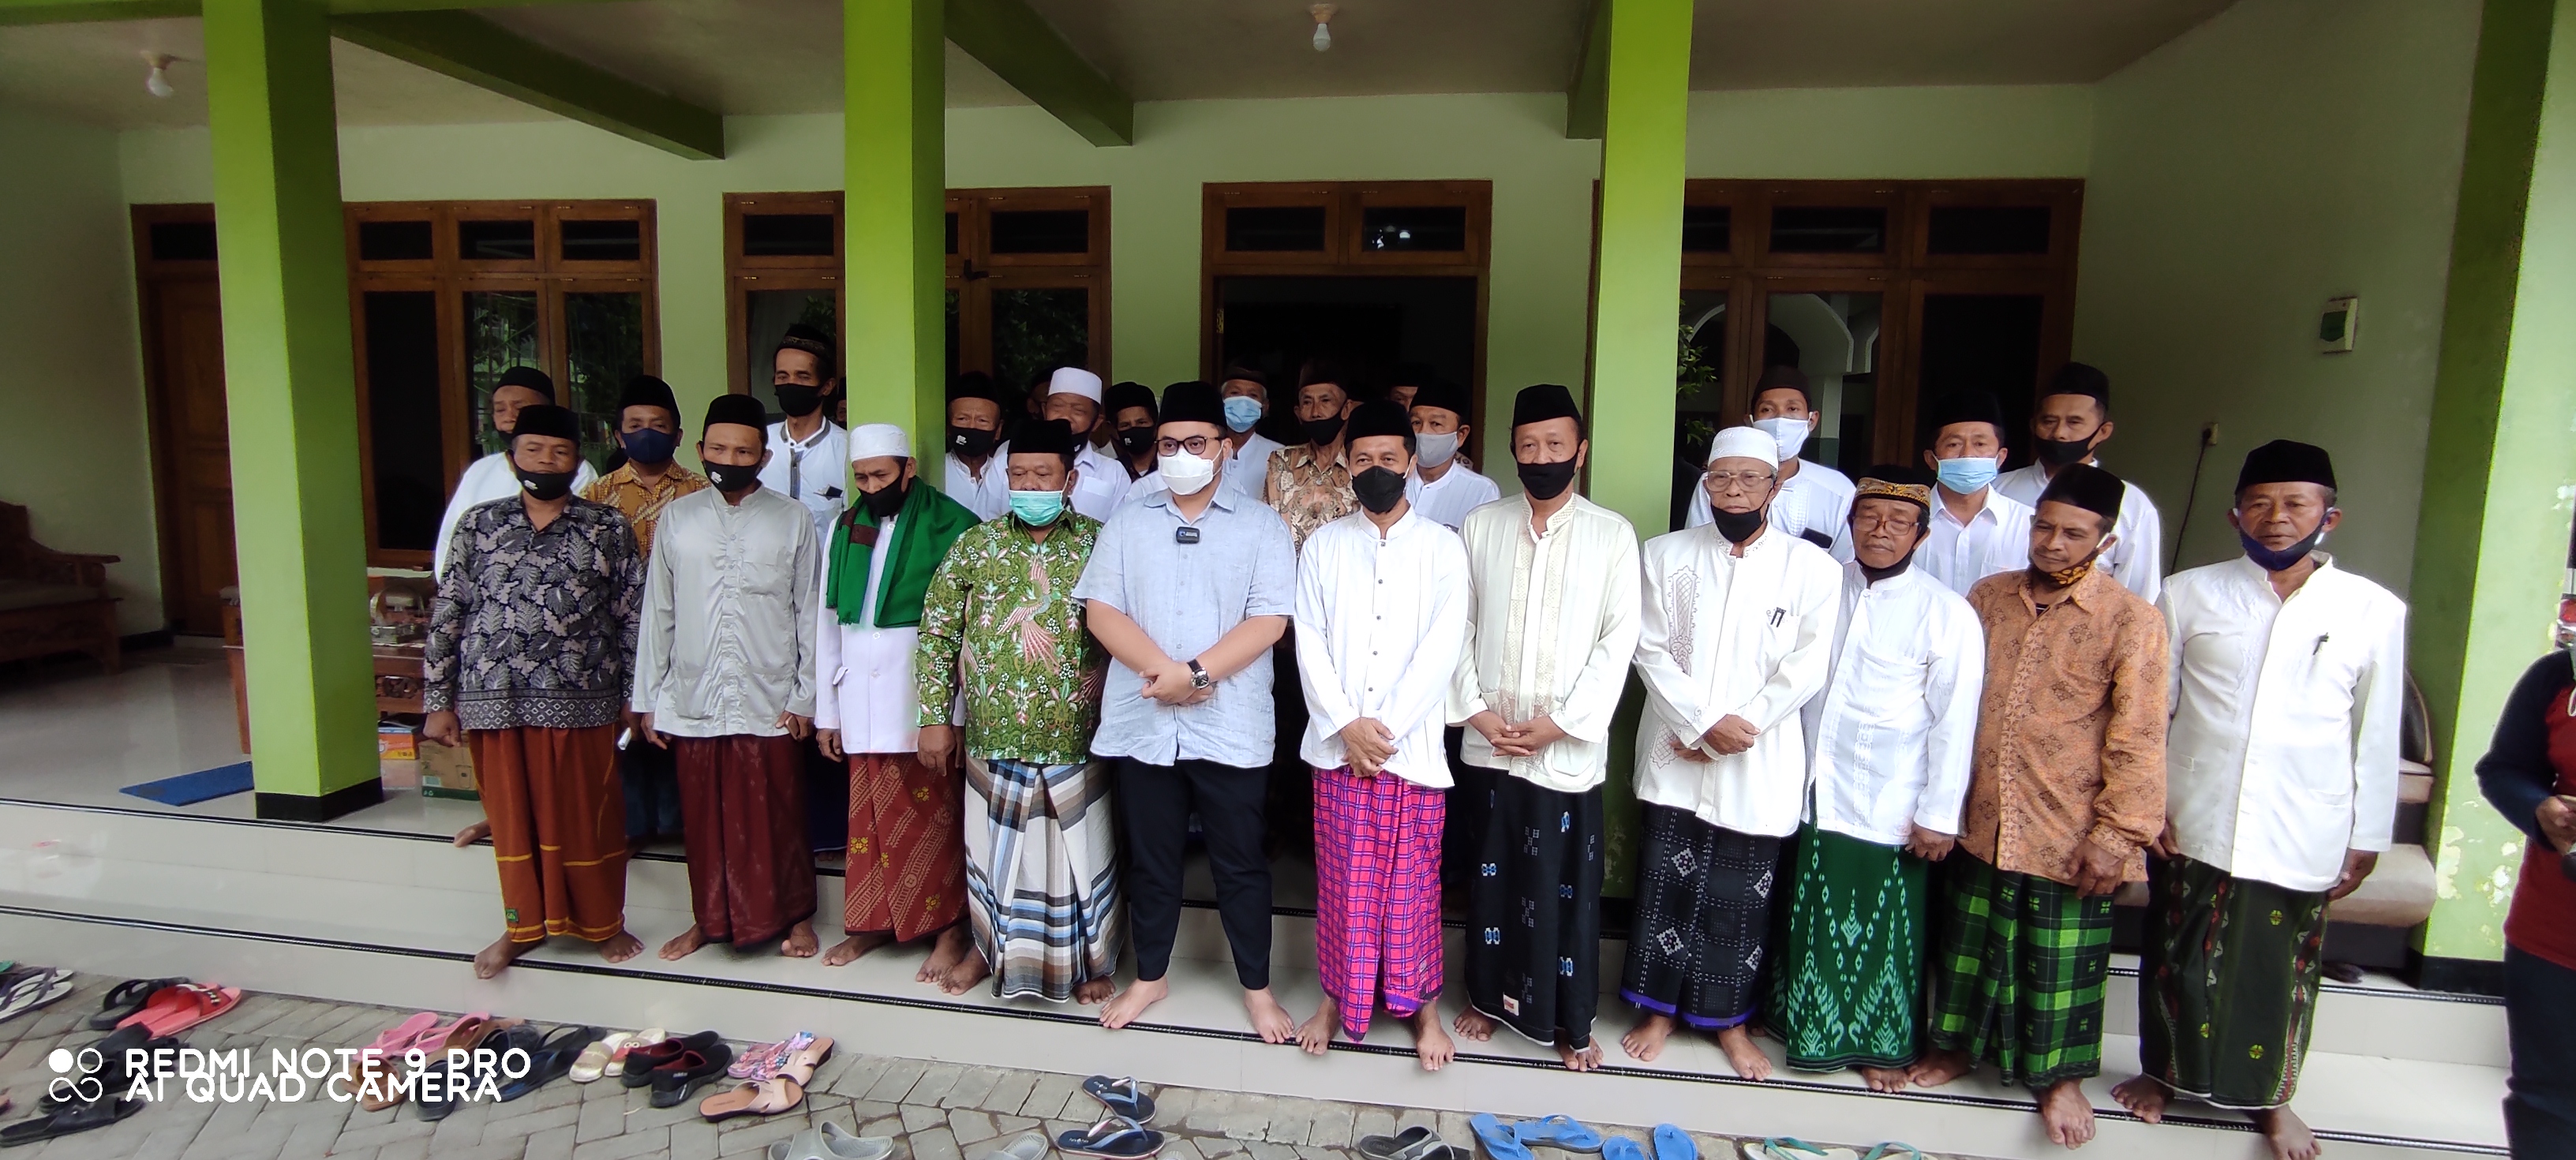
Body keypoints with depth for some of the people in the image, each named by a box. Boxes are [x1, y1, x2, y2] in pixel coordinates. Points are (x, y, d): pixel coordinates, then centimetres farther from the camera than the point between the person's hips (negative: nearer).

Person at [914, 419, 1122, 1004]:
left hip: (1075, 737, -1)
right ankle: (988, 946, 42)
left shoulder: (1098, 545, -4)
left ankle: (1090, 959, 33)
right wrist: (936, 717, 2)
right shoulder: (974, 545, -1)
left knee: (1078, 852, 11)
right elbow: (937, 631, 4)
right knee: (994, 847, 18)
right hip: (993, 735, 2)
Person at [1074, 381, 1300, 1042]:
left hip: (1231, 727, -2)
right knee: (1150, 859, 15)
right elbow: (1099, 609, -1)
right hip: (1142, 723, 2)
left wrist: (1196, 672, -18)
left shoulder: (1261, 527, 1)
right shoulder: (1127, 523, 8)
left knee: (1240, 863, 9)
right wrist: (1161, 669, -15)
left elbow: (1268, 621, -9)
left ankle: (1257, 986, 27)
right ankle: (1150, 977, 34)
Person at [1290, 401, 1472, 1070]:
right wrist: (1347, 725, -12)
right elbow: (1309, 642, -1)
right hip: (1337, 745, 2)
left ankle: (1421, 1005, 26)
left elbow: (1441, 650, -7)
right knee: (1342, 882, 10)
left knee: (1413, 885, 8)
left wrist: (1387, 727, -13)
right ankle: (1337, 997, 28)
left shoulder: (1442, 547, 1)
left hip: (1414, 746, -1)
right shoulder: (1323, 545, 6)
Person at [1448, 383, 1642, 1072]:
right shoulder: (1481, 526, 4)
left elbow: (1619, 640, -6)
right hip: (1487, 743, 2)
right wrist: (1474, 709, -6)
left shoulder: (1612, 535, -2)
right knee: (1491, 877, 14)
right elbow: (1458, 626, 4)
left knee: (1566, 887, 7)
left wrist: (1560, 721, -12)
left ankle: (1571, 1022, 25)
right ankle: (1489, 998, 32)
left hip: (1569, 749, -2)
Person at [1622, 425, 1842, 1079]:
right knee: (1668, 887, 8)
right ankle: (1661, 1008, 26)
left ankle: (1730, 1019, 28)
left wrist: (1739, 729, -12)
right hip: (1675, 755, 1)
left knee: (1744, 899, 10)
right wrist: (1705, 721, -13)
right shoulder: (1667, 555, 2)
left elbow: (1806, 668, -6)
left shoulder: (1812, 567, -2)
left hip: (1759, 767, 0)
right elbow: (1651, 650, -3)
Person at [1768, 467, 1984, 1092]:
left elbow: (1954, 722, -9)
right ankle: (1804, 1027, 37)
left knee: (1884, 933, 11)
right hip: (1812, 795, 4)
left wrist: (1939, 814, -9)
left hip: (1889, 808, -3)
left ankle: (1885, 1045, 32)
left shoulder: (1948, 614, -11)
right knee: (1809, 921, 17)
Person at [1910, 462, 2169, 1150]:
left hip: (2068, 834, -4)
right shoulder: (1986, 598, 4)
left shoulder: (2132, 620, -9)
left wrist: (2118, 834, -13)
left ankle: (2062, 1076, 33)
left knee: (2061, 962, 11)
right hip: (1984, 822, 4)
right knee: (1970, 943, 18)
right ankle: (1958, 1047, 36)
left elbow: (2138, 739, -10)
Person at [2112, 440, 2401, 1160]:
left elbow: (2376, 735, 5)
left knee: (2282, 971, 13)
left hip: (2303, 837, 1)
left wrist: (2368, 836, 7)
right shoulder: (2190, 594, -3)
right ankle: (2160, 1070, 33)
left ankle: (2269, 1095, 35)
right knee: (2179, 958, 13)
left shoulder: (2374, 612, -1)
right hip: (2193, 823, 0)